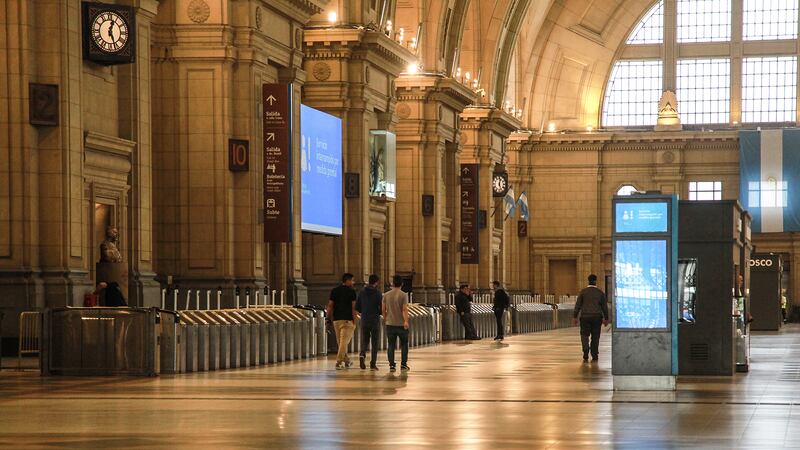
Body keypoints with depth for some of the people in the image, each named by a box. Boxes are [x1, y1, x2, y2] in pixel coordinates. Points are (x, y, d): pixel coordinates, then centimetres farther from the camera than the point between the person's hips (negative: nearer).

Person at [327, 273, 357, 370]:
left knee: (341, 341, 14)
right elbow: (353, 307, -8)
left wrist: (329, 318, 10)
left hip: (336, 319, 5)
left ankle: (346, 360, 24)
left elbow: (330, 306, 5)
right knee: (344, 341, -6)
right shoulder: (351, 292, -5)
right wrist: (354, 321, -4)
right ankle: (339, 362, -14)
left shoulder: (334, 290, 8)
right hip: (347, 319, -5)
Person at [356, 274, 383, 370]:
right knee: (375, 343, 6)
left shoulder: (362, 292, 3)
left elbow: (357, 307, 4)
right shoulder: (378, 293, -9)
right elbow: (382, 308, -11)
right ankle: (373, 364, 5)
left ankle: (362, 354, -17)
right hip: (375, 321, -3)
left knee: (364, 341, 12)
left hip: (364, 321, 3)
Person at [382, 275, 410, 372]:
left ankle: (391, 365, -1)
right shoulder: (403, 295, -6)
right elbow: (404, 309, -16)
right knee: (404, 345, 10)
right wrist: (406, 321, -21)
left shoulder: (386, 295, 5)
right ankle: (403, 364, 10)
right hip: (401, 324, -3)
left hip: (390, 324, 3)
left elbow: (383, 309, 7)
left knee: (391, 345, 5)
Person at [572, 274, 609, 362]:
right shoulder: (600, 292, 3)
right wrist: (606, 319, 14)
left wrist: (575, 317, 3)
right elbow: (604, 306, 6)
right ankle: (594, 357, 7)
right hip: (597, 317, 1)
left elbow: (578, 305, -1)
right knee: (595, 337, 7)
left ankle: (586, 352, -17)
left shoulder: (583, 291, 0)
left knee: (584, 335, 4)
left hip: (585, 316, -1)